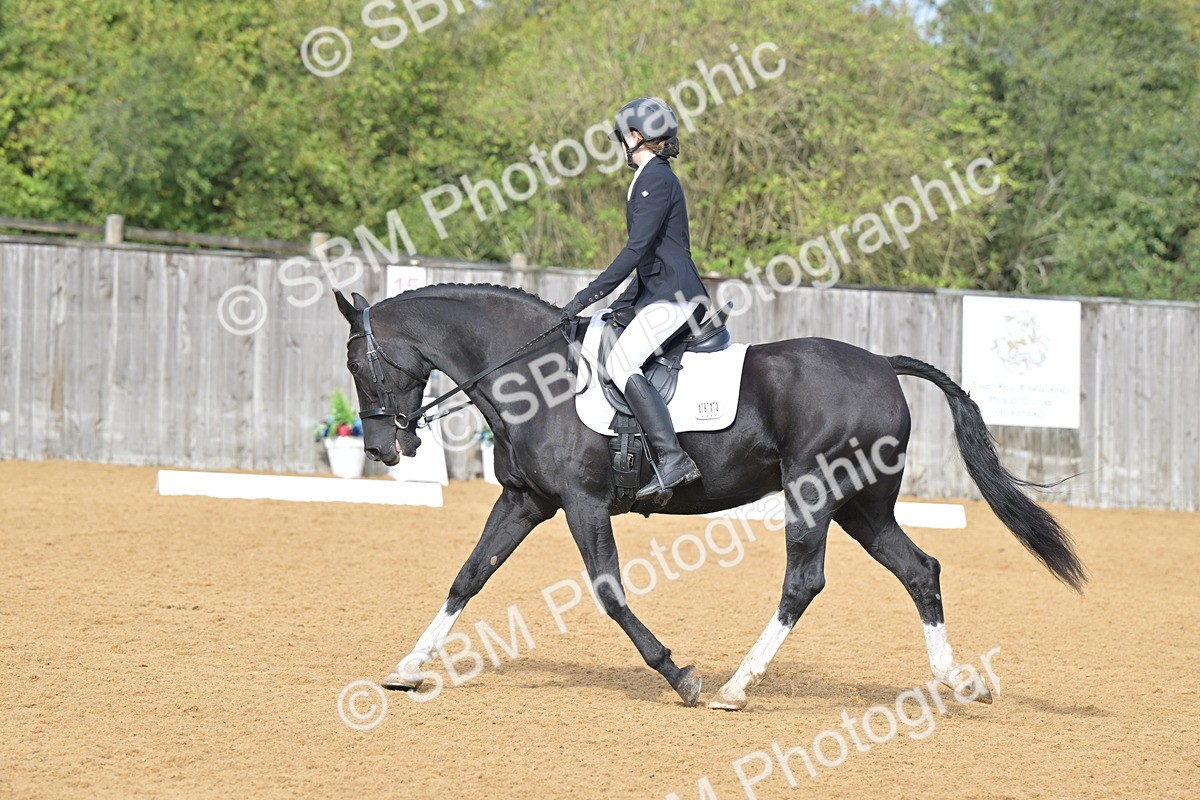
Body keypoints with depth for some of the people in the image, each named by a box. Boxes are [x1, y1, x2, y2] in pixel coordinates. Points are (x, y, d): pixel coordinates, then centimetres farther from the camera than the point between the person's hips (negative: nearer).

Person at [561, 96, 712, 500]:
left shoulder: (657, 179, -11)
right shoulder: (649, 179, 22)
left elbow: (638, 248, -19)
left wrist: (589, 295, -20)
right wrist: (622, 306, 21)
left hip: (675, 295, -11)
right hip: (658, 293, 11)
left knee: (621, 362, -25)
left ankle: (672, 459, -32)